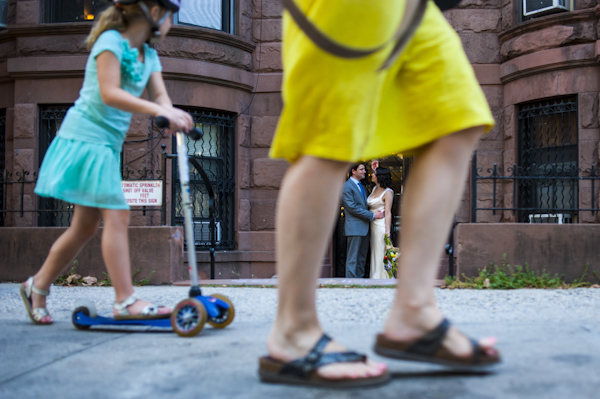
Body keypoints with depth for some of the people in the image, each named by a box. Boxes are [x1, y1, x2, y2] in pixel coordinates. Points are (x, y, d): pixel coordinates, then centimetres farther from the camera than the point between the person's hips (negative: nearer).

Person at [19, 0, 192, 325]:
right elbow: (109, 93, -23)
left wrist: (174, 118, -21)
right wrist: (159, 111, -32)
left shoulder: (148, 55, 14)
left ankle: (37, 287, 24)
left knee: (86, 226, 10)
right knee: (116, 214, -14)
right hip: (86, 137, -9)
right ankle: (125, 301, -13)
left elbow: (159, 94, 1)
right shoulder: (111, 41, -11)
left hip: (108, 145, 9)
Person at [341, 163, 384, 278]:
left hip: (364, 228, 9)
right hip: (354, 228, -9)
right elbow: (353, 208, -17)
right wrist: (372, 215, -16)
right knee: (352, 259, -5)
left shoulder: (361, 186, 19)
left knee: (362, 257, 11)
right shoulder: (346, 186, -10)